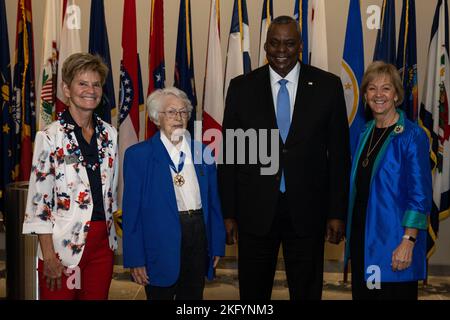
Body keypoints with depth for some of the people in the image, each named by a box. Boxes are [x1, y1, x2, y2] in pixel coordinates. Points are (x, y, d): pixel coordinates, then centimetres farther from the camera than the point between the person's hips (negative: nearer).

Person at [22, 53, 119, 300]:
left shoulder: (109, 134, 7)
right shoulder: (49, 137, -9)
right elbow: (39, 199, -9)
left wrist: (112, 237, 14)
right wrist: (49, 256, -12)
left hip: (103, 241, 5)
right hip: (64, 244, -5)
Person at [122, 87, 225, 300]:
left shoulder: (202, 152, 7)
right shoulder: (138, 155, -3)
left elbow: (213, 202, 10)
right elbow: (132, 210, -5)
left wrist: (217, 246, 6)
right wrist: (135, 259, -8)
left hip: (198, 239, 4)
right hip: (161, 243, -3)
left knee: (194, 296, 15)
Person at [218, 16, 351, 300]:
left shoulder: (328, 86, -1)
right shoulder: (241, 87, 0)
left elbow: (339, 153, 1)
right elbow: (229, 153, 2)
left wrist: (337, 212, -1)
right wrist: (229, 213, 0)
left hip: (307, 211, 0)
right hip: (255, 211, 0)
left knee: (307, 292, 15)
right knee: (253, 292, 13)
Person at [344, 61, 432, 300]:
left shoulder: (412, 136, -10)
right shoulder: (365, 133, 10)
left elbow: (420, 195, -13)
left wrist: (408, 242, -20)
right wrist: (350, 235, 13)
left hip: (393, 244, -6)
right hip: (362, 239, 6)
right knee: (361, 294, 14)